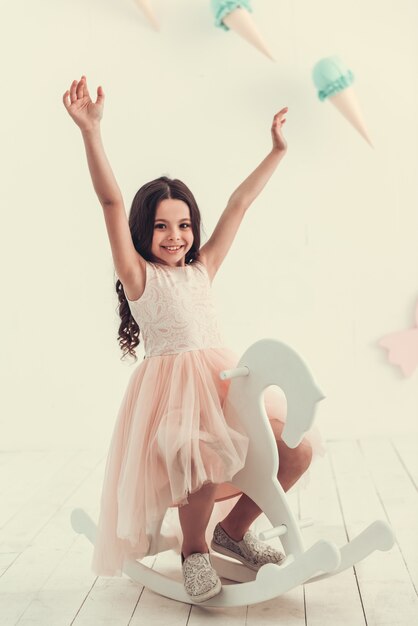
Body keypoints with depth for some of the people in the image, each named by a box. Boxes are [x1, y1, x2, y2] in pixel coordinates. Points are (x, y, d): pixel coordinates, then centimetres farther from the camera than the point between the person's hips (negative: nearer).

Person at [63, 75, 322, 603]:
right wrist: (90, 130, -21)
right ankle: (193, 548, 2)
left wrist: (277, 150, 22)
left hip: (224, 378, 7)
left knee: (296, 451, -7)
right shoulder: (139, 275, 2)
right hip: (172, 387, -6)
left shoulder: (202, 269, 17)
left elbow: (240, 202, 19)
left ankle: (234, 529, 17)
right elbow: (112, 203, -11)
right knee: (203, 470, -32)